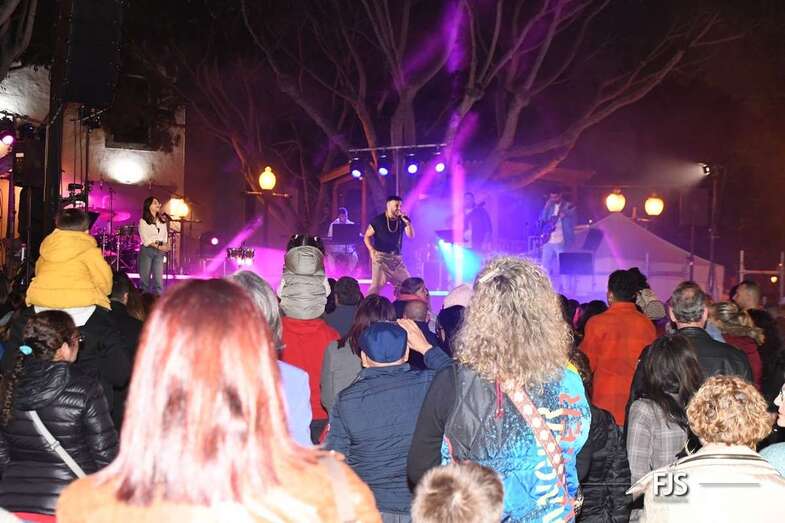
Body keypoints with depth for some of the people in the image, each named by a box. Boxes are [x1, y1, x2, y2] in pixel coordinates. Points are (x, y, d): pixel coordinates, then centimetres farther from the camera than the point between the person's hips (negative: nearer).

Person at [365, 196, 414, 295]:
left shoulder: (402, 220, 5)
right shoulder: (378, 220, -3)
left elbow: (411, 236, -3)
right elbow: (367, 237, 2)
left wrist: (407, 221, -16)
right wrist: (372, 250, -14)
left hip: (397, 258, 4)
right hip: (381, 257, -4)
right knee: (376, 285, -13)